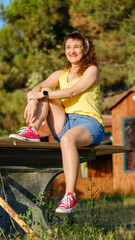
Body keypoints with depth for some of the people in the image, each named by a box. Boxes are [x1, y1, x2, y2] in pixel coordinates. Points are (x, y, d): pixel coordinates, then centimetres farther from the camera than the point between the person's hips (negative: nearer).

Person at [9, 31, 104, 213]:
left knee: (68, 138, -40)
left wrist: (43, 94, -16)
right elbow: (39, 87, 0)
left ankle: (70, 195, -46)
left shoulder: (91, 70, 2)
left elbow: (72, 92, -14)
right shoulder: (60, 75, 18)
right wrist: (33, 101, -22)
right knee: (42, 95, -4)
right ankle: (32, 132, -24)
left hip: (89, 124, -6)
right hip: (65, 123, 6)